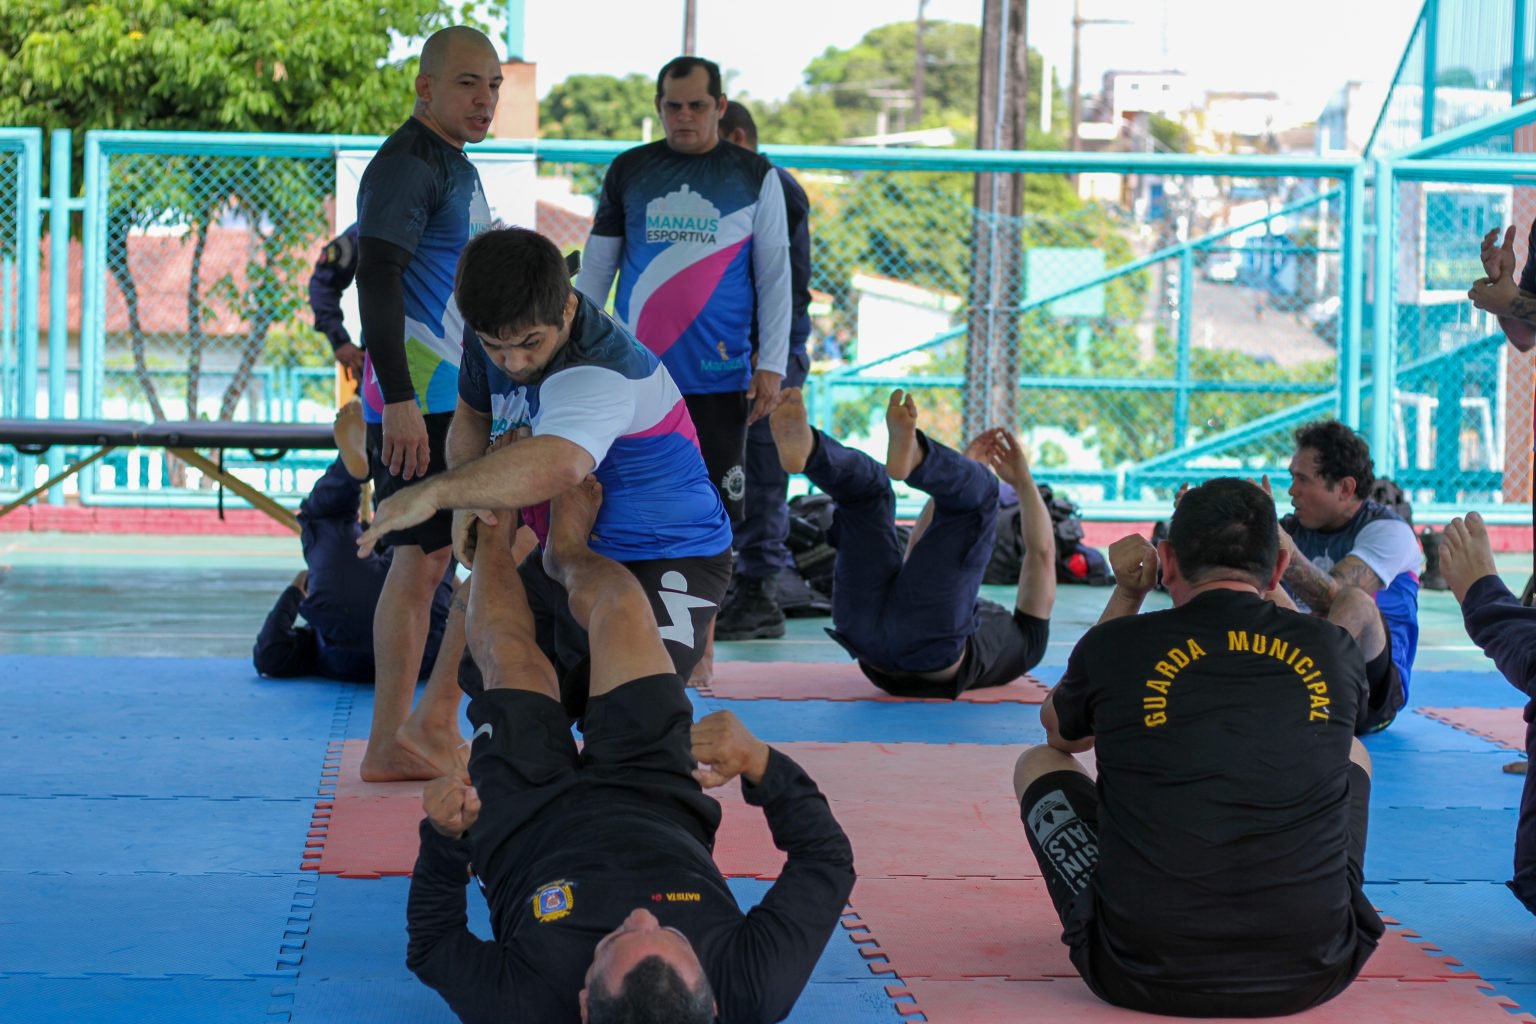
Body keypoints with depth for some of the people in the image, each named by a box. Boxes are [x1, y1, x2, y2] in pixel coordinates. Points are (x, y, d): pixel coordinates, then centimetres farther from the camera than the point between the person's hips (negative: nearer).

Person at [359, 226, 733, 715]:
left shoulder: (600, 372, -33)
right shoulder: (501, 339, -5)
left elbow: (557, 464, -55)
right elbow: (471, 416, 14)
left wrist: (434, 493, -55)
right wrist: (470, 501, -8)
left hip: (666, 561, -9)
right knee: (482, 671, 16)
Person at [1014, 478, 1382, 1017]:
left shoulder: (1115, 645, -4)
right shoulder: (1333, 649, 0)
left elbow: (1060, 731, 21)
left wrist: (1126, 594, 24)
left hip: (1145, 975, -2)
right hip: (1312, 974, 2)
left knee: (1038, 763, 24)